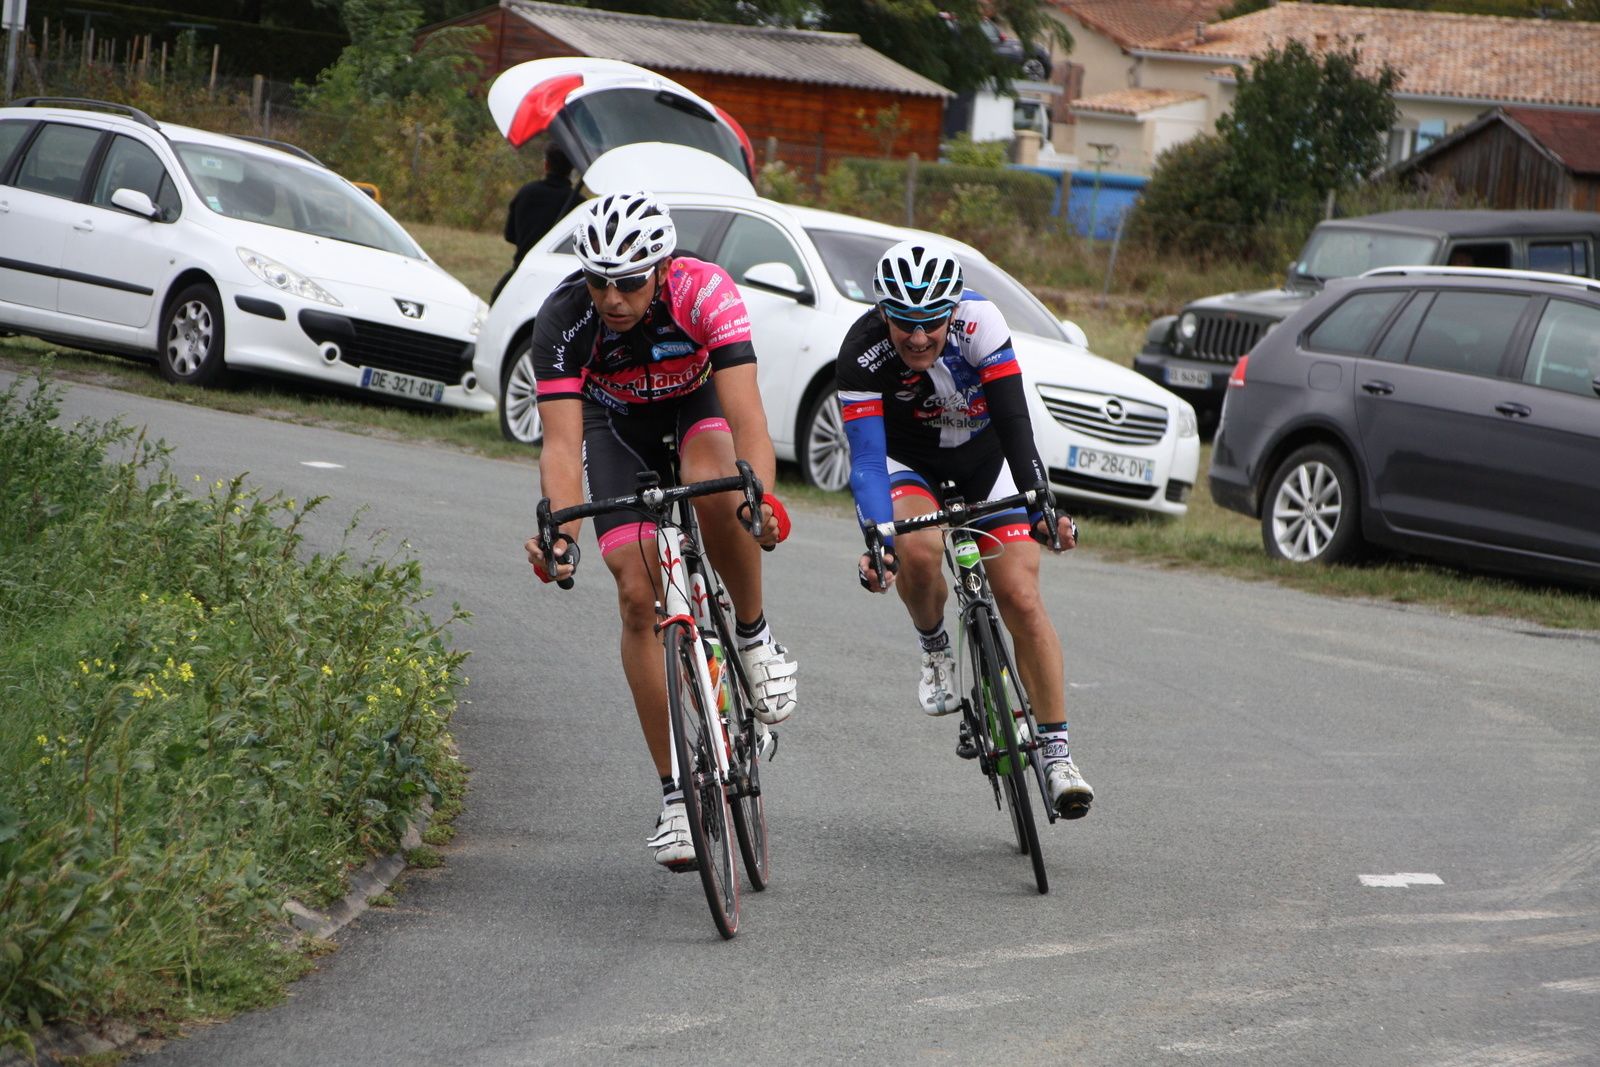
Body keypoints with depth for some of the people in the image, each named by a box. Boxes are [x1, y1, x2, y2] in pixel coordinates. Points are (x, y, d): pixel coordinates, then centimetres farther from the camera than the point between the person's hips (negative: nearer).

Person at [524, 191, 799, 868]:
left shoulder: (705, 292, -35)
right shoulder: (563, 321, -32)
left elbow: (745, 413, -43)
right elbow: (561, 442, -38)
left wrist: (761, 496, -61)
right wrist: (561, 531, -56)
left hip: (699, 405, -1)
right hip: (618, 425, 1)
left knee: (714, 487, -37)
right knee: (638, 595, -10)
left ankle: (755, 637, -10)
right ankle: (676, 794, -3)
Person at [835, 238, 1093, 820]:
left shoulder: (979, 321, -31)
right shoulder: (862, 353, -32)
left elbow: (1014, 420, -33)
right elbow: (866, 460, -35)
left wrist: (1041, 507, -45)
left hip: (984, 452, 0)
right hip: (907, 456, 0)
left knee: (1021, 598, -12)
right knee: (918, 550, -33)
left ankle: (1055, 749, -4)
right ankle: (934, 649, -1)